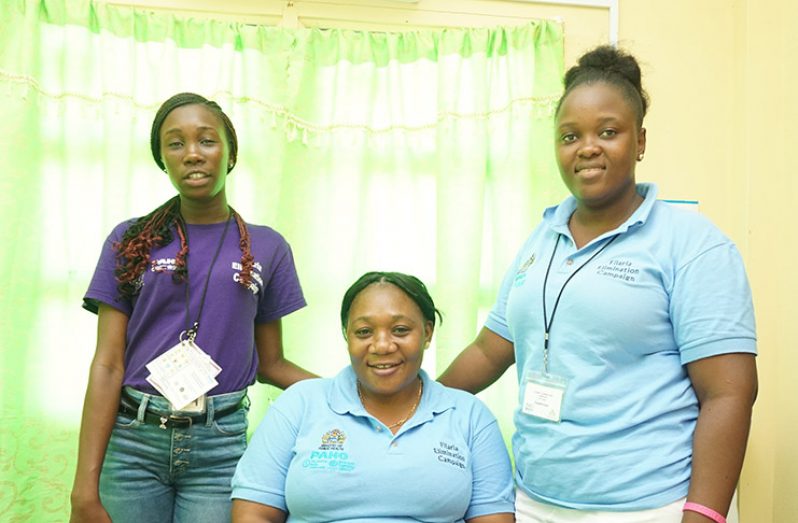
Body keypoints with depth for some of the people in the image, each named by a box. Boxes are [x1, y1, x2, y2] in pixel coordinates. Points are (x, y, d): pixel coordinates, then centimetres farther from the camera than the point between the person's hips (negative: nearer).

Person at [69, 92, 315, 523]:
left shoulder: (267, 248, 5)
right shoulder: (130, 242, 4)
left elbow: (270, 364, 10)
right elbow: (107, 365, -1)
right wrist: (85, 488, -7)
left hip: (220, 442, 0)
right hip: (132, 438, 0)